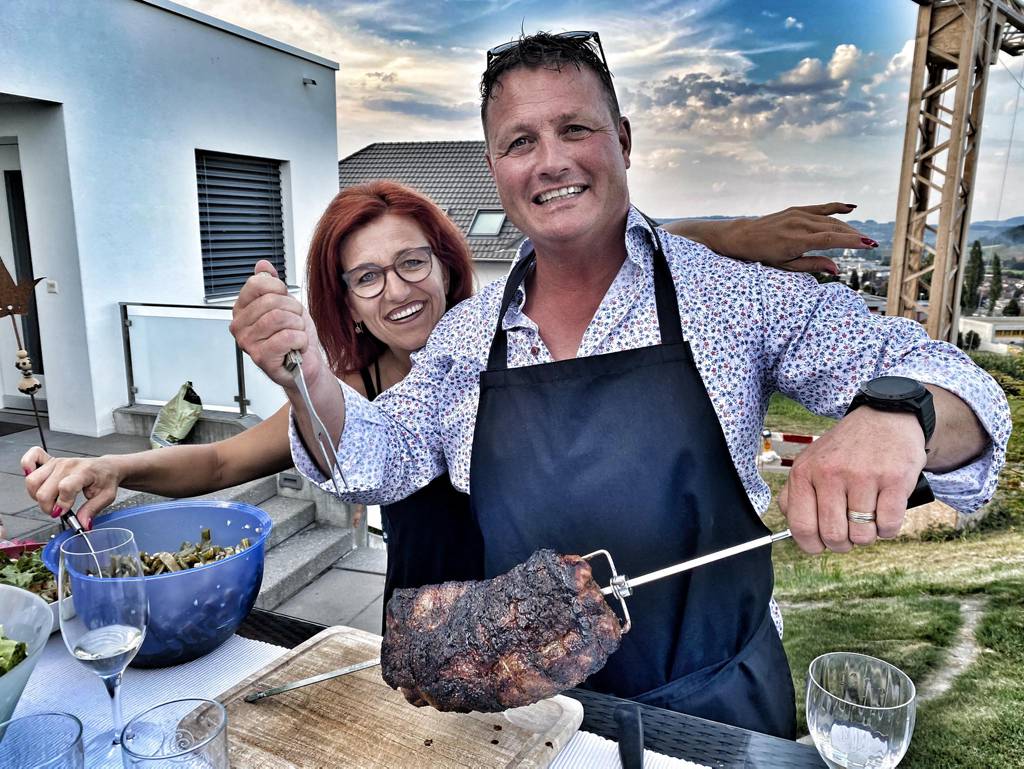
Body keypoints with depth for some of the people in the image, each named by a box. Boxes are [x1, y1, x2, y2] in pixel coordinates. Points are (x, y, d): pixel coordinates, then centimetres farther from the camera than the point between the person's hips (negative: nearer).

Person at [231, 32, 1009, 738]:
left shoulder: (735, 296, -13)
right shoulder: (464, 332, -3)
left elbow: (951, 382, -11)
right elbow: (380, 464, 1)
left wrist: (896, 415, -34)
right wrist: (310, 377, -19)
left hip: (714, 703, -1)